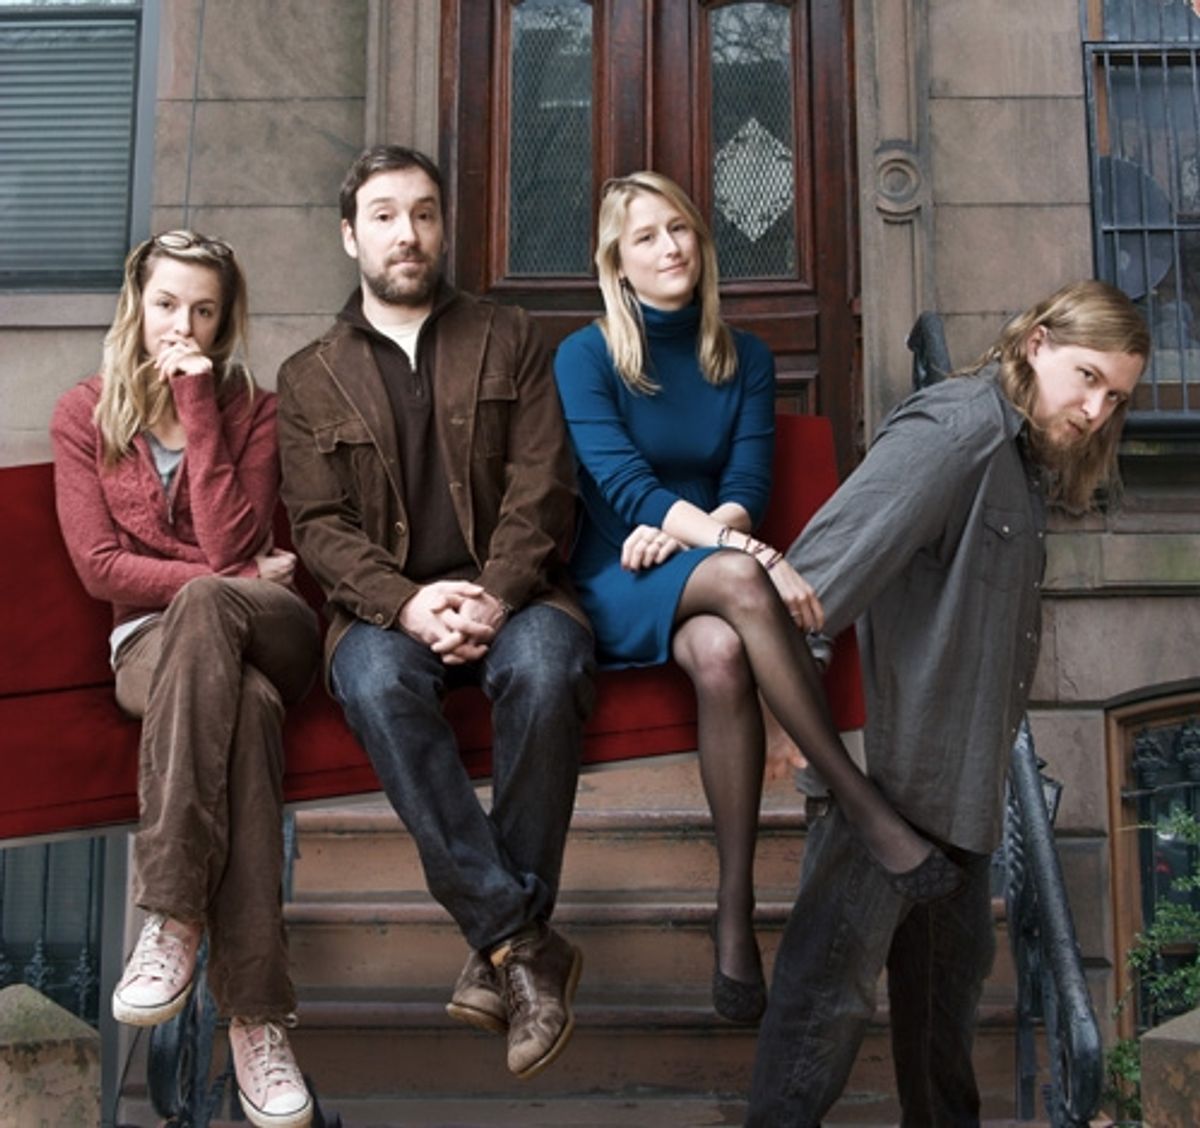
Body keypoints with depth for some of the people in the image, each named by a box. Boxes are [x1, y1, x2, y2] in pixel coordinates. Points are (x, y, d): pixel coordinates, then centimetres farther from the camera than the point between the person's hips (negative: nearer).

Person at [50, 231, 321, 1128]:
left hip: (269, 632, 0)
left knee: (201, 606, -39)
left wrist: (196, 402, -6)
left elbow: (229, 543, -7)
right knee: (245, 705, -39)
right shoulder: (83, 416, 11)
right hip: (152, 644, 0)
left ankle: (173, 917, -43)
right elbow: (100, 566, 1)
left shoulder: (253, 410, 11)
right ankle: (255, 1014, -44)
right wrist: (237, 580, -8)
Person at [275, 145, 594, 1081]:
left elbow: (542, 487, 2)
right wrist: (407, 603, -17)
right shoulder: (310, 378, 15)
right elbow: (320, 525, 3)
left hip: (509, 591, 0)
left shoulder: (510, 341, 14)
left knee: (546, 664, -34)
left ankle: (502, 944, -23)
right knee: (376, 681, -34)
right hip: (385, 605, 1)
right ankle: (524, 945, -30)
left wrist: (497, 596, -16)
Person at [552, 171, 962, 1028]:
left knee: (721, 653, -36)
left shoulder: (745, 360, 12)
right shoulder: (585, 356, 0)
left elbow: (748, 485, 2)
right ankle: (870, 810, -35)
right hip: (617, 582, -3)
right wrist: (750, 554, -29)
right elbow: (621, 483, -15)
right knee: (737, 580, -37)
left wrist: (691, 529, -22)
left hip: (704, 576, 3)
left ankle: (736, 917, -32)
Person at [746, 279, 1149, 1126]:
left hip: (958, 771, 10)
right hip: (888, 760, -10)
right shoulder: (957, 428, -15)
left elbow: (994, 624, 14)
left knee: (952, 973, 21)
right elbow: (836, 556, -26)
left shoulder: (1026, 458, 15)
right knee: (833, 975, -2)